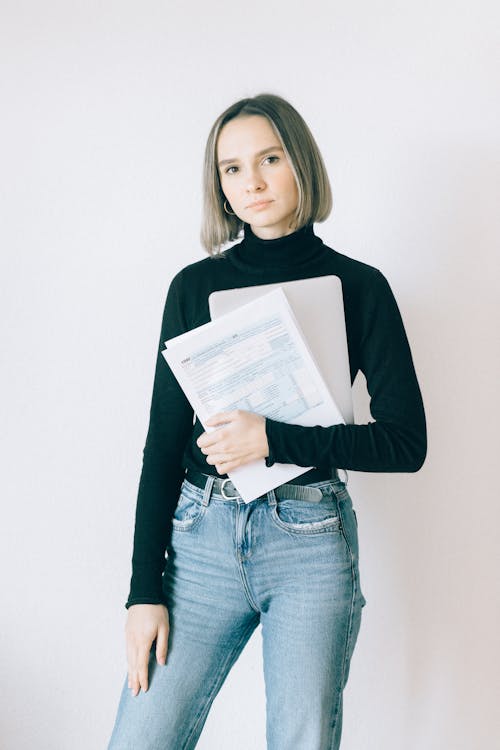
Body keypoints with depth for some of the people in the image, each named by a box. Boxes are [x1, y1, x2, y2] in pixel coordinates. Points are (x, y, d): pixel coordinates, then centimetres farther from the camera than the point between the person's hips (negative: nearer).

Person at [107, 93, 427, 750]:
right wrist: (145, 590, -2)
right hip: (201, 536, 2)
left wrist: (272, 440, -14)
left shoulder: (358, 287, 1)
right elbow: (163, 443, 4)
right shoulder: (195, 287, 6)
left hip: (310, 540, -1)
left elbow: (406, 442, -3)